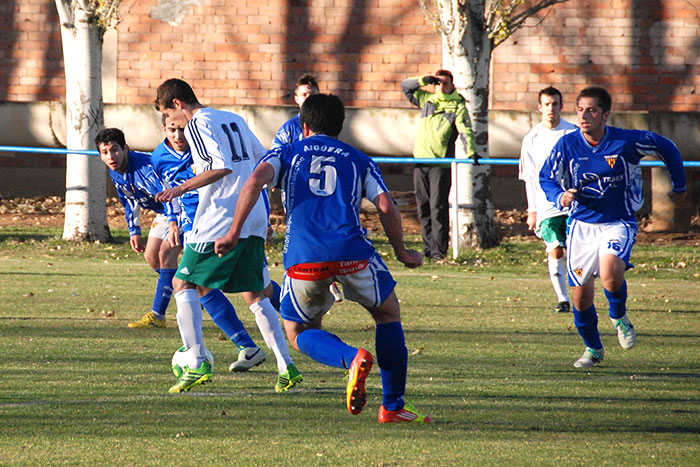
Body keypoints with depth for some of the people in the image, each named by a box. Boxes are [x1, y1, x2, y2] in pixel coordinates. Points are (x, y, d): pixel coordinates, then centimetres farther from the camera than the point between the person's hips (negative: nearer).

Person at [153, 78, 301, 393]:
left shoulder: (197, 125, -6)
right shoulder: (234, 120, 19)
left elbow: (222, 166, -20)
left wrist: (183, 188, -16)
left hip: (218, 221, -8)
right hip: (255, 220, 8)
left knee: (184, 285, 1)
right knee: (255, 295, 13)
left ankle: (196, 363, -10)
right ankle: (286, 366, 3)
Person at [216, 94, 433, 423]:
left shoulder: (285, 154, 22)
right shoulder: (359, 160, 23)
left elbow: (255, 182, 1)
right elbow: (386, 207, 11)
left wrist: (234, 232, 0)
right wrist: (401, 252, 24)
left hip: (303, 257, 0)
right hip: (352, 250, 0)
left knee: (299, 333, 20)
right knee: (388, 315, 23)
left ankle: (352, 358, -13)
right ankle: (393, 406, 16)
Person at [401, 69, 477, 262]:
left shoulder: (458, 106, 2)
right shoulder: (426, 99, 15)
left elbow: (465, 129, -11)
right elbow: (405, 86, 19)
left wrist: (470, 151, -28)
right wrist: (424, 80, 0)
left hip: (441, 162, -5)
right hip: (420, 160, 5)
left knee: (438, 206, -9)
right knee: (423, 206, 6)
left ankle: (439, 250, -7)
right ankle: (428, 246, 14)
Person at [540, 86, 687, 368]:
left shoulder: (627, 142, -13)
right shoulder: (567, 145, -7)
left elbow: (667, 148, 4)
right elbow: (546, 178, 6)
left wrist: (679, 185, 12)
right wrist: (560, 197, -15)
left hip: (618, 223, -3)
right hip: (581, 225, 3)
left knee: (611, 274, -30)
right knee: (581, 295, 2)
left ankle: (619, 317, 4)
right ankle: (593, 349, 28)